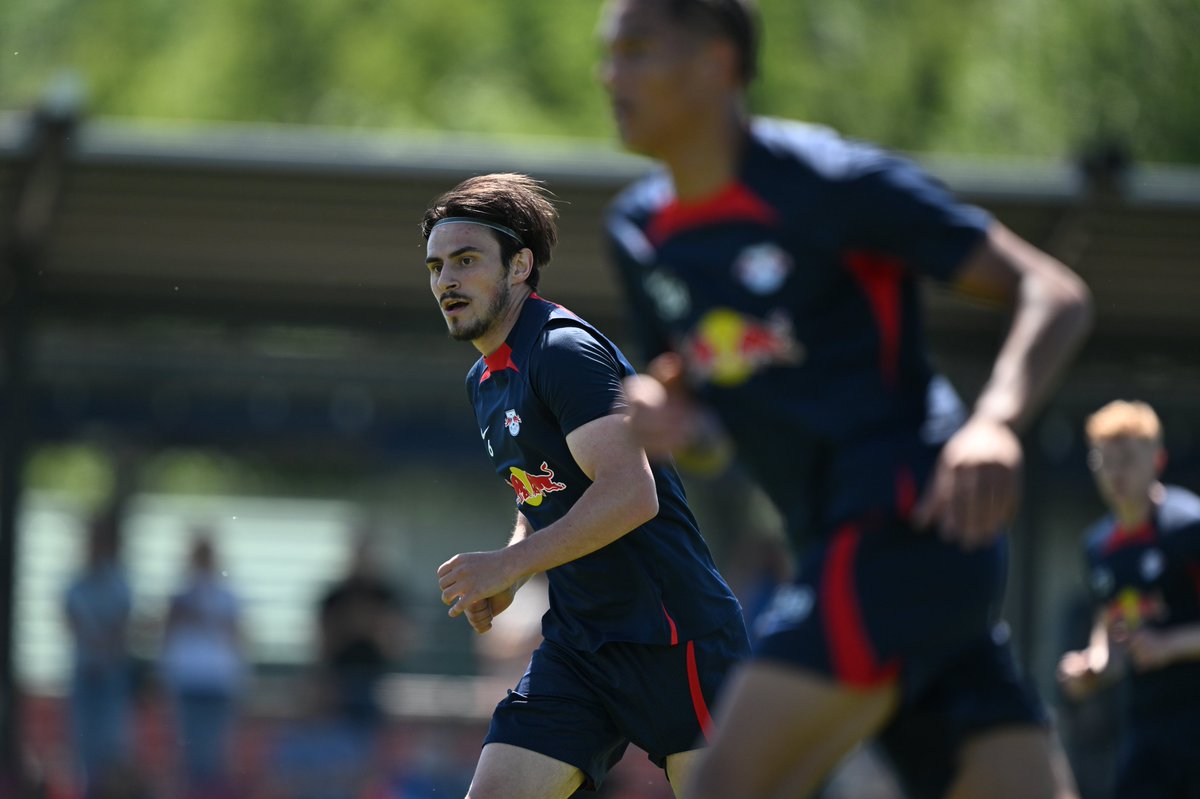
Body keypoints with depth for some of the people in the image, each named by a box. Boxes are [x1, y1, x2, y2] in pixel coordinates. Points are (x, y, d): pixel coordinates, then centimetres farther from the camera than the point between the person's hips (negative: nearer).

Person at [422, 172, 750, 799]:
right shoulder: (484, 381, 16)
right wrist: (506, 576, 10)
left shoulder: (565, 350, -15)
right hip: (576, 647, 9)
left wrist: (509, 565, -23)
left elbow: (630, 495, -26)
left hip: (673, 637, -9)